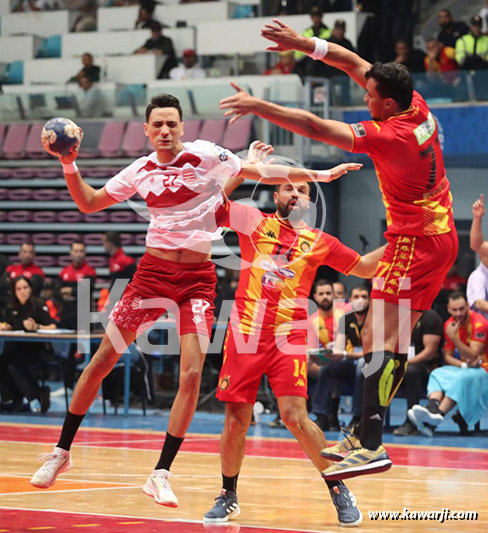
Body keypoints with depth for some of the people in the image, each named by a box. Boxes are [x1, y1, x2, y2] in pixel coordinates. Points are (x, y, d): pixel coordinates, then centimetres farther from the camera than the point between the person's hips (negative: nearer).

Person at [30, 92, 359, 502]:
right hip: (153, 271, 2)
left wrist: (319, 175, 5)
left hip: (197, 278, -2)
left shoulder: (205, 155, -3)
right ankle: (61, 453, 17)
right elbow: (89, 202, 14)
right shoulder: (140, 171, 5)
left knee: (192, 375, -13)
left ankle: (161, 475, -5)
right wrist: (69, 166, -2)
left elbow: (261, 172, 6)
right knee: (102, 360, 1)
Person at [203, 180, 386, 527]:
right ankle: (229, 497, 20)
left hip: (289, 336, 0)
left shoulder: (318, 242, 12)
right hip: (245, 332, 0)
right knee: (236, 420, 0)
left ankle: (339, 489, 3)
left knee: (295, 416, -12)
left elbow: (364, 267, 20)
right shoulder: (253, 222, 10)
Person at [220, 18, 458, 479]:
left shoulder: (388, 135, -22)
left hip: (416, 244, -10)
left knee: (380, 342, -14)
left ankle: (371, 448, -20)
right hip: (439, 236, 10)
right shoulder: (417, 107, 2)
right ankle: (365, 436, 15)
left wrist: (257, 106, -18)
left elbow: (315, 128, -23)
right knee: (380, 338, 12)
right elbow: (354, 63, 10)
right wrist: (303, 44, 7)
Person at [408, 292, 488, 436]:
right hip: (462, 367, 6)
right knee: (437, 374, -22)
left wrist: (453, 337, -29)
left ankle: (438, 415, -53)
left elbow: (473, 356, -22)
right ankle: (432, 408, -51)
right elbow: (448, 356, 4)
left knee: (461, 378, -37)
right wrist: (464, 365, -16)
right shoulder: (449, 324, 3)